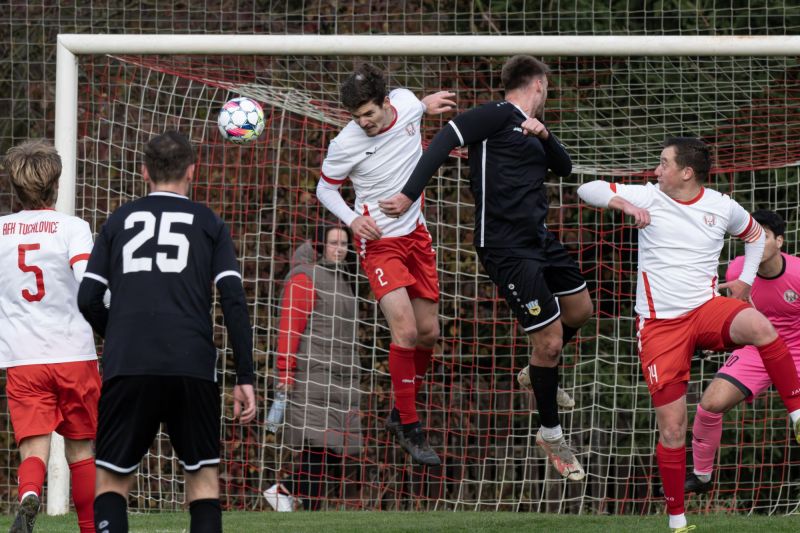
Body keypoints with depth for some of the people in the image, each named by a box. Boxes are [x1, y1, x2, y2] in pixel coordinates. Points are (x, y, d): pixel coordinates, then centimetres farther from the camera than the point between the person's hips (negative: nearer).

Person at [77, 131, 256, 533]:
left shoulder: (119, 220, 15)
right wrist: (245, 378, 2)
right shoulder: (209, 224, 12)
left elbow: (88, 300, 9)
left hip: (126, 366, 1)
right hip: (192, 366, 0)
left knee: (112, 477, 9)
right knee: (203, 474, 12)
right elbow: (233, 301, 2)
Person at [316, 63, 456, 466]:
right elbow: (325, 188, -5)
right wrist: (352, 219, -19)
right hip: (379, 241, -6)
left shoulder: (406, 103, -9)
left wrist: (426, 105, 8)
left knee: (428, 332, 8)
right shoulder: (346, 145, -21)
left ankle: (400, 412, 29)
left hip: (416, 234, 6)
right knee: (405, 330, -20)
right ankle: (409, 429, -9)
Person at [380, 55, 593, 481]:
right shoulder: (499, 115, -11)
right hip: (507, 248, -9)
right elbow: (447, 138, -20)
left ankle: (539, 375, 47)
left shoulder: (528, 127, 15)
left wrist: (544, 135, -6)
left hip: (539, 237, 9)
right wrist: (410, 193, -30)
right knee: (549, 341, -7)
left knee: (580, 310, 23)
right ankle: (551, 434, 11)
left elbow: (563, 167, 14)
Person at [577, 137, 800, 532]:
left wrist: (745, 280, 9)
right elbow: (588, 190, -5)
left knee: (757, 325, -36)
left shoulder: (722, 208, 3)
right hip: (659, 325, 0)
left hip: (706, 309, 0)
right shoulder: (648, 197, -1)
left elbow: (755, 234, 23)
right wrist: (624, 204, -23)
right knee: (672, 428, -2)